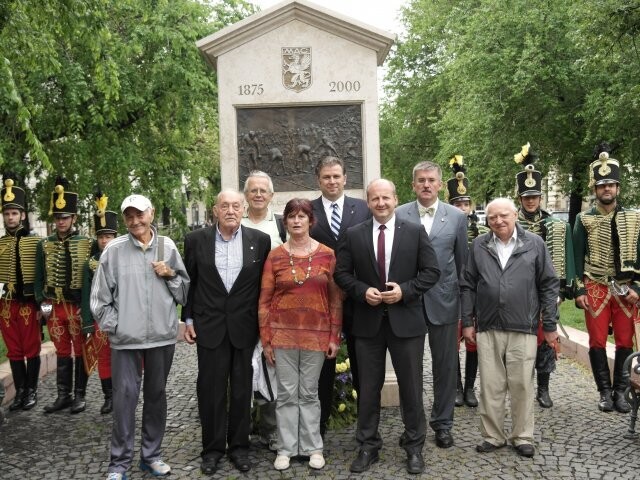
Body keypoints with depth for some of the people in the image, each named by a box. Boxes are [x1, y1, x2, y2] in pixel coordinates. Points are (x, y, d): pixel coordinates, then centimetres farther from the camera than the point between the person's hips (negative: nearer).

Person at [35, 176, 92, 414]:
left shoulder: (87, 243, -4)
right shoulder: (44, 245, 6)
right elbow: (39, 277, 9)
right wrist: (42, 303, 0)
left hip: (79, 306, -3)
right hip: (54, 306, 3)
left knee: (80, 351, 6)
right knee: (62, 351, 11)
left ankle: (80, 395, 15)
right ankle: (63, 395, 20)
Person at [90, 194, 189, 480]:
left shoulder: (167, 247, 3)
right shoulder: (114, 250, -3)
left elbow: (184, 291, 10)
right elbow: (100, 296, 1)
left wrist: (170, 275, -7)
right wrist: (114, 326, -4)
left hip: (162, 335, 3)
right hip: (125, 337, -2)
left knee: (156, 394, 12)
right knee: (125, 396, -1)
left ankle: (151, 455, 26)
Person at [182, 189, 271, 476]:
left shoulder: (260, 241, -1)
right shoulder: (196, 240, -1)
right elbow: (189, 282, 5)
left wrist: (263, 322, 4)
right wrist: (188, 319, 3)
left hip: (244, 326, 0)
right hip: (209, 326, 0)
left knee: (242, 389, 9)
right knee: (210, 389, 6)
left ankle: (239, 446, 24)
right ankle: (212, 447, 21)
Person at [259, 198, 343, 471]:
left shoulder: (327, 255, 0)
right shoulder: (275, 256, 0)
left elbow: (336, 299, 2)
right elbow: (264, 300, 2)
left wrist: (334, 337, -2)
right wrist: (266, 339, -2)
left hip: (316, 333, 0)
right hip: (283, 333, 0)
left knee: (309, 393, 10)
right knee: (287, 393, 7)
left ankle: (313, 447, 22)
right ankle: (286, 448, 19)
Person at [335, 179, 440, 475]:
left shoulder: (415, 232, 0)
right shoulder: (353, 235, 2)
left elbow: (431, 271, -1)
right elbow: (341, 273, 3)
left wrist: (405, 290, -14)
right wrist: (363, 291, -13)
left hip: (406, 320, -1)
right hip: (368, 321, 1)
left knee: (411, 387, 8)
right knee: (369, 388, 10)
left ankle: (414, 446, 23)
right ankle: (368, 446, 23)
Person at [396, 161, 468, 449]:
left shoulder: (456, 217, 3)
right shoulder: (398, 215, -1)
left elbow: (462, 262, 8)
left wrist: (462, 299, 7)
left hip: (443, 301, 1)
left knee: (446, 365, 9)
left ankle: (443, 423, 25)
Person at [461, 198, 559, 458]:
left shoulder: (535, 244, 1)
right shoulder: (479, 246, 4)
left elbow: (549, 285, 3)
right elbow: (467, 286, 8)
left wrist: (550, 325, 1)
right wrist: (467, 322, 4)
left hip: (523, 329, -1)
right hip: (487, 328, 1)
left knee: (522, 385, 6)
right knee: (490, 385, 7)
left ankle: (522, 437, 20)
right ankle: (492, 435, 20)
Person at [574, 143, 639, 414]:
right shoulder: (584, 220, 0)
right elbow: (577, 257, -1)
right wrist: (579, 291, -7)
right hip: (596, 289, -1)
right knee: (597, 342, 2)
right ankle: (605, 392, 13)